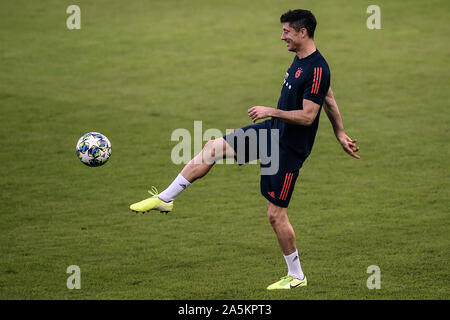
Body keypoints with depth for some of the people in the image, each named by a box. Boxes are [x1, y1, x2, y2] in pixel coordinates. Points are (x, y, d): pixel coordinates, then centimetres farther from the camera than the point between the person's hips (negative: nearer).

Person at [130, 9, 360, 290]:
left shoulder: (317, 69, -24)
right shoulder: (300, 59, 7)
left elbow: (307, 116, -27)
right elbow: (329, 100, 18)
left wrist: (271, 111, -21)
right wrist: (340, 134, 25)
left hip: (289, 149, -9)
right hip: (273, 130, 9)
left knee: (276, 213, -2)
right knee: (212, 148, 2)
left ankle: (297, 276, 14)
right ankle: (164, 199, 11)